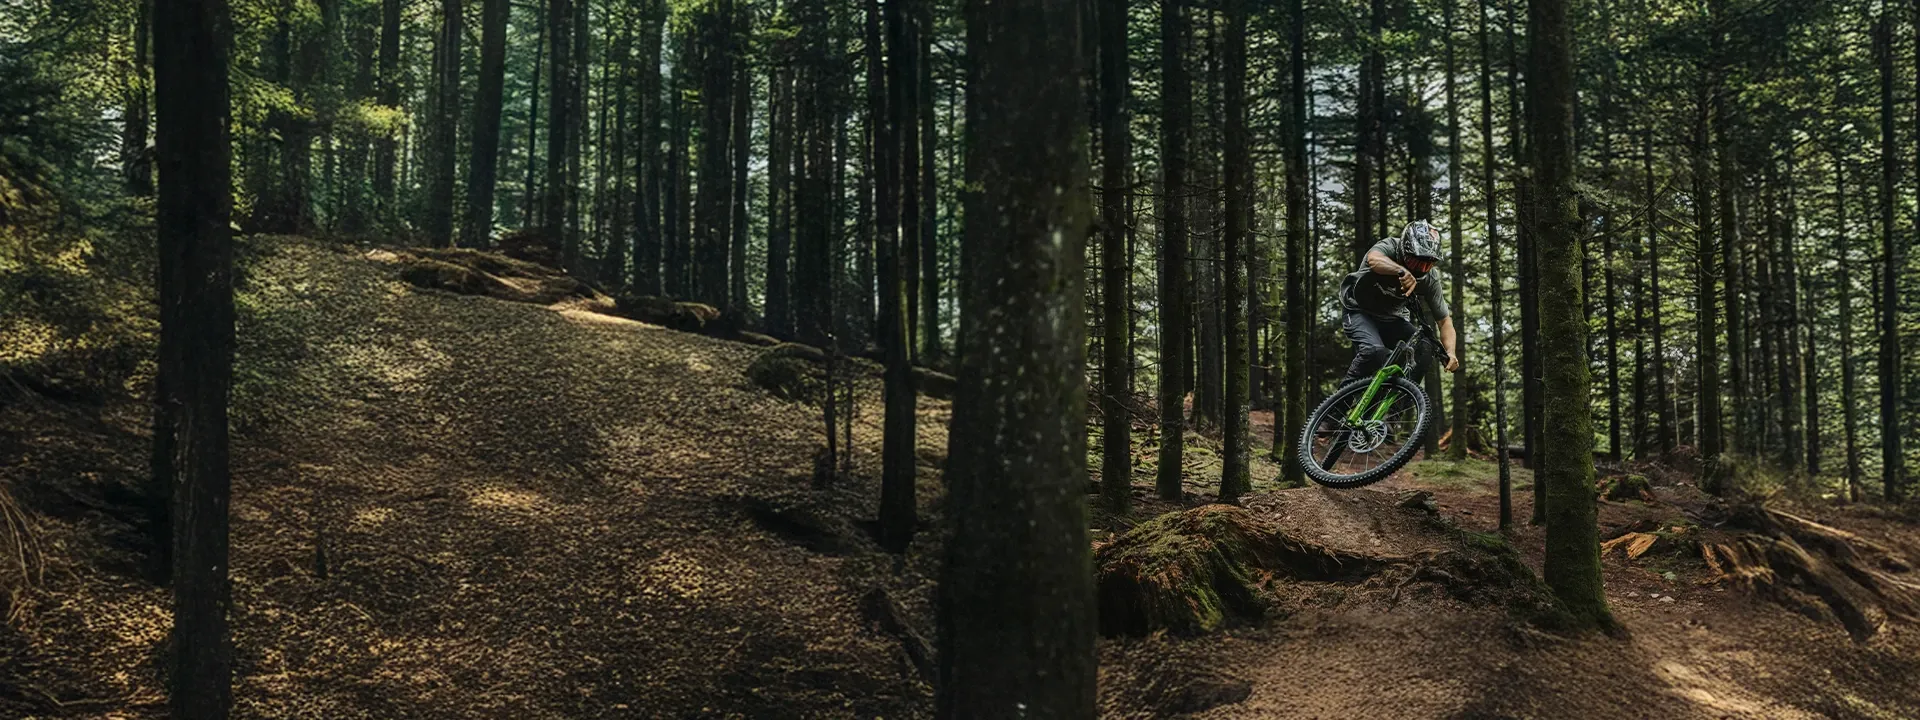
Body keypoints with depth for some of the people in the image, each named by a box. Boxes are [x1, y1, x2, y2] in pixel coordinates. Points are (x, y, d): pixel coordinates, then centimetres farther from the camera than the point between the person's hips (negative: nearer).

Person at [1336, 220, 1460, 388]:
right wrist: (1402, 271, -71)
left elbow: (1444, 320, -9)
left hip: (1391, 318, 5)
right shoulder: (1389, 247, -25)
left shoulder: (1430, 279, -14)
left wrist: (1450, 353, -28)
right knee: (1374, 352, -32)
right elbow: (1374, 259, -51)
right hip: (1361, 311, -5)